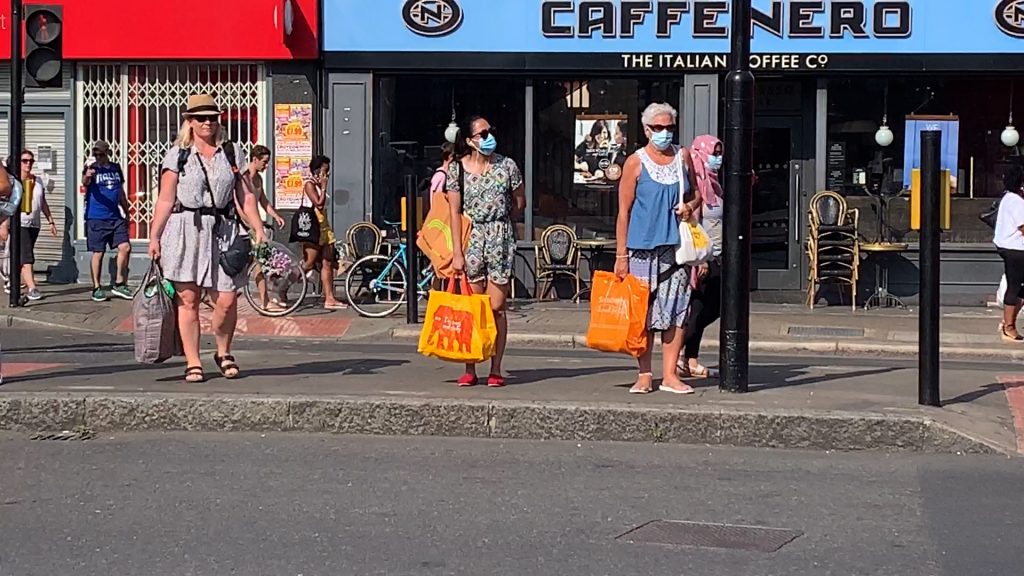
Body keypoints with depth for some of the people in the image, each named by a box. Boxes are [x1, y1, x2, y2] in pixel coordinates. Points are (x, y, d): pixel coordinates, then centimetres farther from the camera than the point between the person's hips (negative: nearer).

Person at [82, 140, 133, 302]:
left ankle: (119, 284, 8)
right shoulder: (92, 168, -5)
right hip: (96, 219, -5)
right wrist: (87, 176, -50)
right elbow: (85, 183, -27)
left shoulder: (115, 168, 12)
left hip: (116, 217, 5)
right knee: (98, 253, 0)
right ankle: (97, 288, 8)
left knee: (125, 248, -4)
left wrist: (126, 212, 23)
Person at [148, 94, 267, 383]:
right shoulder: (177, 155, 5)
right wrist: (154, 236, -1)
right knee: (188, 300, -1)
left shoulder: (231, 153, 12)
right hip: (185, 230, -2)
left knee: (227, 300, -4)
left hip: (223, 230, 2)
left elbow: (245, 196, 12)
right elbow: (165, 201, 4)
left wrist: (258, 229, 2)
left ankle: (223, 353, 20)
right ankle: (193, 362, 7)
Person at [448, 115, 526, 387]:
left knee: (496, 307, 0)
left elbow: (520, 203, 14)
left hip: (500, 240, 0)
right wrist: (457, 252, -7)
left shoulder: (507, 165, 2)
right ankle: (470, 370, 8)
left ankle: (496, 370, 5)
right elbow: (455, 211, -2)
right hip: (470, 240, 0)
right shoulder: (457, 168, 1)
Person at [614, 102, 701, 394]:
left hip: (676, 246, 3)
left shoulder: (683, 156, 10)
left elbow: (696, 194, 22)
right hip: (643, 247, -3)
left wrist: (690, 206, -3)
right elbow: (624, 211, -3)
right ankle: (645, 375, 8)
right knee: (644, 312, 0)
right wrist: (621, 255, -7)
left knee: (676, 309, 0)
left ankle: (670, 374, 6)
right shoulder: (636, 162, -1)